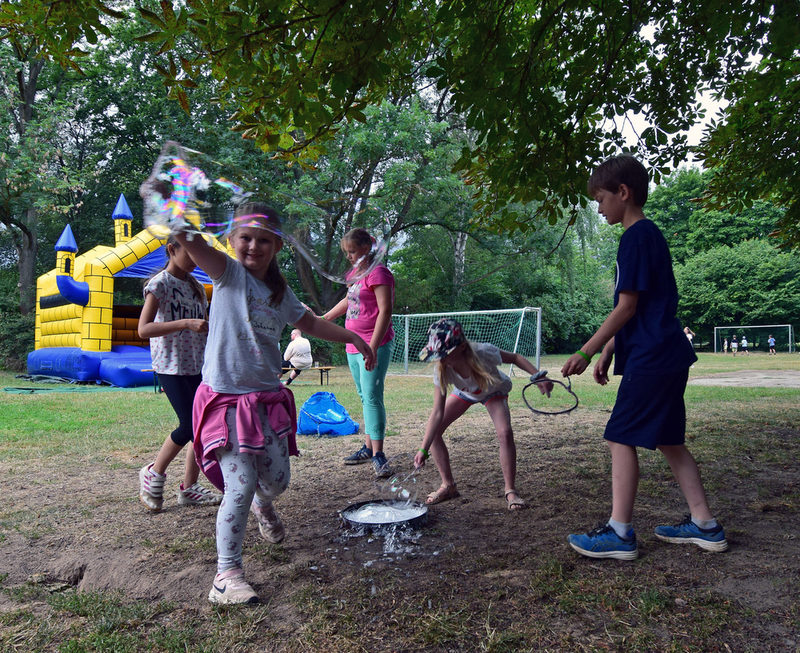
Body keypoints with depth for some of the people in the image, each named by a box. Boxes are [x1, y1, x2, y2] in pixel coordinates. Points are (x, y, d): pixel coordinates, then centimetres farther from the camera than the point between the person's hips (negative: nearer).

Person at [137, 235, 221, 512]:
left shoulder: (195, 285, 14)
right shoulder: (160, 284, -8)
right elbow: (144, 329, -18)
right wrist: (186, 323, -27)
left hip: (198, 365, 7)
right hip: (171, 366, -7)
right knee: (190, 425, -11)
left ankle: (189, 488, 15)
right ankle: (153, 473, 14)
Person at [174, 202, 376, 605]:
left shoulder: (280, 292, 10)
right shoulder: (228, 273, -6)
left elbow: (309, 322, 26)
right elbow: (191, 242, -24)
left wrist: (352, 338, 26)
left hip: (267, 398, 6)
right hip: (226, 397, -5)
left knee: (276, 480, 13)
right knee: (240, 485, -10)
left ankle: (263, 506, 49)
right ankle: (227, 574, 6)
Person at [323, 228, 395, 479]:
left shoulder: (378, 272, -11)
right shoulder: (355, 272, 16)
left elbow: (385, 311, -18)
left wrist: (373, 347, -24)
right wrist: (323, 319, 39)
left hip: (374, 345, -9)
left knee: (372, 398, -12)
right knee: (365, 398, 13)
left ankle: (378, 455, -8)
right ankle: (368, 447, 22)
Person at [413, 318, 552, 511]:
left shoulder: (484, 353, -42)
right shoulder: (441, 370, -35)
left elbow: (515, 357, -20)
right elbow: (438, 413, -32)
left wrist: (539, 376, -30)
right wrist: (424, 449, -35)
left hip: (494, 391, -2)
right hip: (464, 393, 3)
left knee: (505, 433, -27)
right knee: (433, 431, -11)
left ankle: (510, 489, -6)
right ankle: (448, 486, 6)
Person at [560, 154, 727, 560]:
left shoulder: (636, 237, -13)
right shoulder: (650, 235, 18)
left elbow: (627, 306, -17)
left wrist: (586, 351, -14)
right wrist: (607, 352, 20)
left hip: (651, 359, -10)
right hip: (669, 357, 10)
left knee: (621, 438, -4)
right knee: (668, 440, 15)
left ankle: (619, 533, 2)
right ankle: (704, 525, 22)